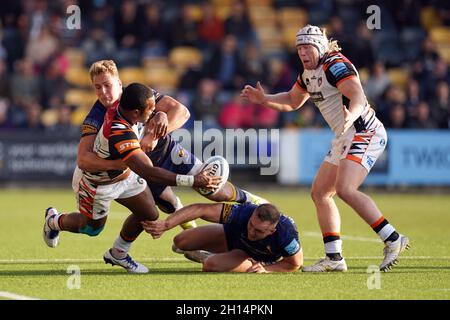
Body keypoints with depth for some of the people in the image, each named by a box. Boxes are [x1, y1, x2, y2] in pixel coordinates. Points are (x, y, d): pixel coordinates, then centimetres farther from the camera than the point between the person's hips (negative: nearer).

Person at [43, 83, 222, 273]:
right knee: (92, 227, 16)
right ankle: (55, 220, 47)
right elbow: (148, 173, -50)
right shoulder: (120, 135, -46)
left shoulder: (119, 106, -23)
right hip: (98, 183, -7)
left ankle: (117, 254, 29)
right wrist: (192, 181, -52)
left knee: (149, 214, 5)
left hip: (125, 172, 7)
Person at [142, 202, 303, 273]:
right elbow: (200, 209, -39)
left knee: (211, 265, -28)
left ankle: (205, 257, 11)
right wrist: (165, 225, -46)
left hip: (256, 258, -2)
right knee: (180, 241, -2)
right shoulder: (242, 212, -41)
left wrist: (265, 269, -30)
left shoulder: (286, 233, -43)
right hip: (232, 237, 2)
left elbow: (295, 264, -20)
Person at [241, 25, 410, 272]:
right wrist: (263, 100, 18)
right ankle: (334, 258, 10)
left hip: (364, 133, -10)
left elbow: (358, 96, -29)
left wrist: (351, 117, -48)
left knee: (345, 189, -25)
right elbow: (292, 101, 31)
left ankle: (393, 240, -21)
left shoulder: (335, 65, -15)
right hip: (345, 139, 10)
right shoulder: (309, 74, 14)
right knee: (320, 193, 8)